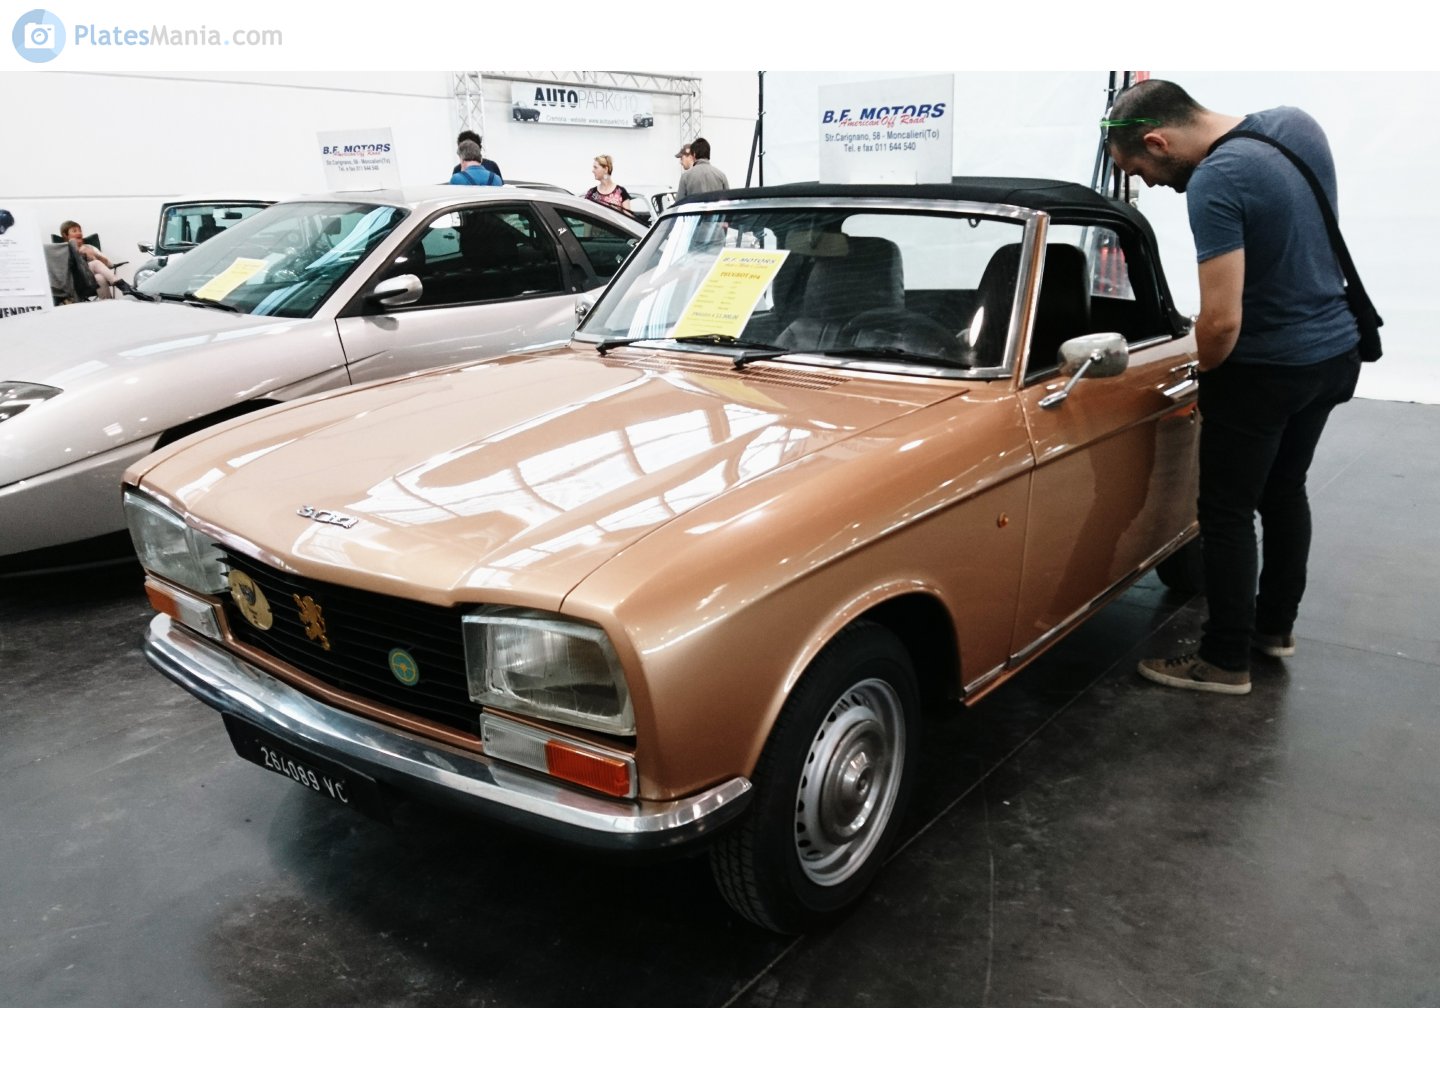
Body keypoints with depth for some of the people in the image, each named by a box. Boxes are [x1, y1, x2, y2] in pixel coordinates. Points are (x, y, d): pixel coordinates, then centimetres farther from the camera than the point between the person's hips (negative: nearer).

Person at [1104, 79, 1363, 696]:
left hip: (1265, 370, -9)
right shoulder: (1297, 122, 0)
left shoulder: (1213, 184, -25)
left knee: (1228, 512, 4)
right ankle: (1276, 627, 36)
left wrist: (1205, 374, -9)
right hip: (1336, 350, 9)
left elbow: (1221, 321, -28)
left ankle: (1225, 661, 14)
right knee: (1285, 491, 21)